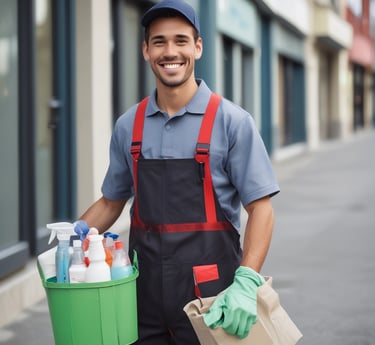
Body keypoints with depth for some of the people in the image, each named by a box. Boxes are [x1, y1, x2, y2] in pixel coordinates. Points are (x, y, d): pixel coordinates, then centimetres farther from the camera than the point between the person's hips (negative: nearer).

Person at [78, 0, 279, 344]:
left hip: (208, 295, -3)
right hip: (143, 294, 4)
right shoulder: (128, 126, 7)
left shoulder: (231, 121, -6)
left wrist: (247, 282, -20)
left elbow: (260, 208, -8)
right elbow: (111, 202, 16)